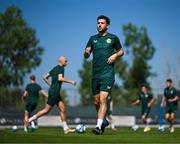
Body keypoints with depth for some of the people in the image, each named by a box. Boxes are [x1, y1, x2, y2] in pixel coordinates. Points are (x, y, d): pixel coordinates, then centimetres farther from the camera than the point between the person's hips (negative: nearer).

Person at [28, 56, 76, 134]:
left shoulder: (54, 68, 17)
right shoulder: (61, 68, -8)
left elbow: (45, 77, 19)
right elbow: (60, 78, -24)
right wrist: (70, 81, -18)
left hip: (52, 90, 10)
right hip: (54, 92, -10)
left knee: (63, 109, 5)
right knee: (47, 110, -6)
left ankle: (66, 128, 3)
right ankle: (29, 120, 0)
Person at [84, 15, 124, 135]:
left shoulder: (113, 38, 4)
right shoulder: (93, 39, 12)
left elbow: (121, 51, 15)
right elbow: (86, 55, 10)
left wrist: (115, 55, -6)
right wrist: (86, 52, -14)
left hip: (108, 74, -4)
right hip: (95, 74, 4)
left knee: (103, 100, -16)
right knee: (96, 102, 10)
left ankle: (99, 126, -20)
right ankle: (103, 121, 33)